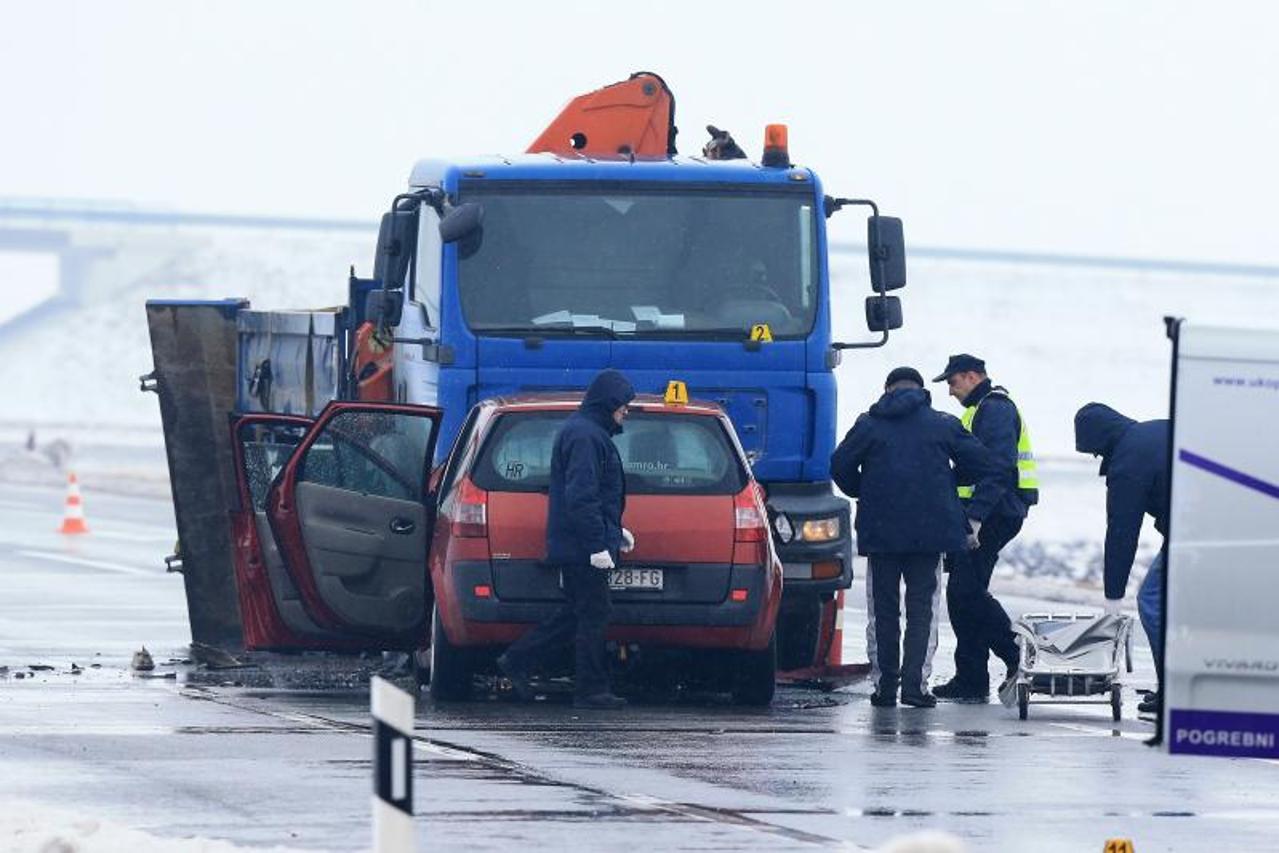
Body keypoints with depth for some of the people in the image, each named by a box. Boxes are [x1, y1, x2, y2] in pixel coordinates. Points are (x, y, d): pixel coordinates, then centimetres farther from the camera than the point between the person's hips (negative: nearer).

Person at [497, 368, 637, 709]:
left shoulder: (590, 432, 19)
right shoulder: (585, 436, -16)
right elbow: (581, 496, -23)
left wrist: (615, 531, 27)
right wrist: (598, 545, -24)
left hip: (574, 547, 11)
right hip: (582, 547, -11)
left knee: (577, 613, 14)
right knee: (593, 615, -5)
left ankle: (517, 661, 16)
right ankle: (591, 690, -1)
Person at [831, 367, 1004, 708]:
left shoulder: (869, 425, 5)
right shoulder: (944, 426, 7)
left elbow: (840, 466, 0)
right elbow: (988, 468, 4)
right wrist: (974, 514, 5)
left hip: (880, 533, 0)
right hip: (931, 533, 0)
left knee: (883, 609, 9)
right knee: (922, 609, 4)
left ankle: (884, 685, 8)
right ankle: (915, 683, -8)